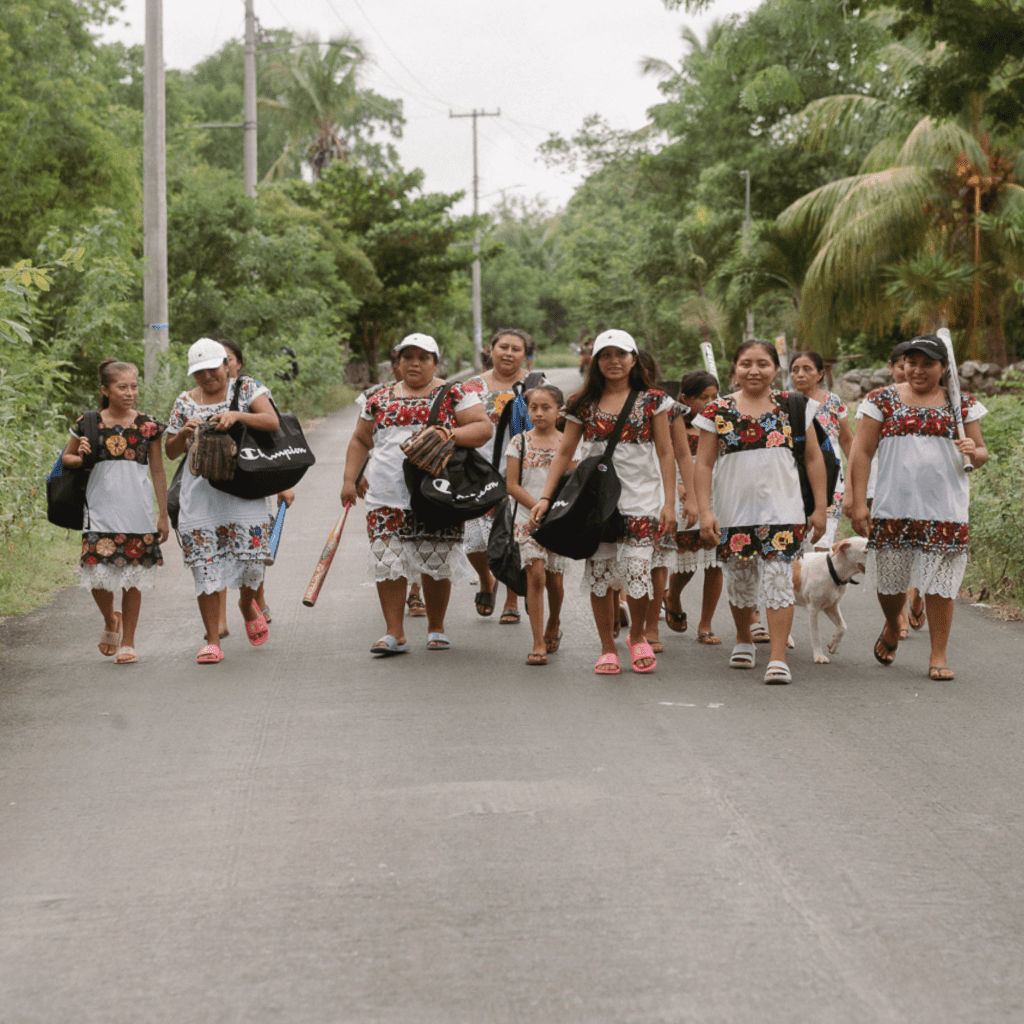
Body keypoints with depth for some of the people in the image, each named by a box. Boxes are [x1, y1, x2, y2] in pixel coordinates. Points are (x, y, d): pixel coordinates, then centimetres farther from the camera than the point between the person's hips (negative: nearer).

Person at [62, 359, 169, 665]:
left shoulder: (148, 426, 2)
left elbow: (158, 471, 8)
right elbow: (66, 457, 15)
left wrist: (163, 514, 7)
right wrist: (80, 457, -9)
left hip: (138, 513, 0)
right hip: (101, 510, 0)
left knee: (132, 578, 3)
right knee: (98, 575, -5)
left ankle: (128, 642, 16)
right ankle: (110, 620, 26)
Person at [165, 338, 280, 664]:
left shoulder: (246, 389, 4)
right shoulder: (185, 402, 11)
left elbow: (273, 422, -10)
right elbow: (171, 452, 14)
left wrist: (238, 415, -24)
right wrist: (183, 433, -7)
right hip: (200, 493, 2)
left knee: (251, 558, -6)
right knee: (205, 566, -3)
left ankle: (247, 605, 30)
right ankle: (213, 641, 3)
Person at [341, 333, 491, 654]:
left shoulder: (453, 395, 4)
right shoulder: (380, 398, 14)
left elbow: (483, 427, -3)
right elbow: (360, 441, 21)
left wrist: (449, 435, -18)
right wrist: (349, 479, 11)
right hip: (387, 497, 2)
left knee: (436, 564, 2)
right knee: (387, 561, -6)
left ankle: (436, 628, 19)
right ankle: (394, 633, 0)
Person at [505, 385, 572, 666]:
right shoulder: (519, 442, 2)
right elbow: (512, 485, -1)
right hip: (528, 519, -1)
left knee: (554, 579, 6)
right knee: (535, 575, -13)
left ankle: (554, 623, 37)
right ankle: (538, 644, -10)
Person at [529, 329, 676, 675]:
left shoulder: (652, 400, 3)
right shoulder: (584, 404, 6)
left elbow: (665, 453, 3)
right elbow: (564, 452, 8)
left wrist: (669, 503, -3)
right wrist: (545, 497, -1)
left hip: (640, 500, -2)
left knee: (635, 571, -10)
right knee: (599, 572, 1)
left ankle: (637, 635, 19)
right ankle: (607, 648, 17)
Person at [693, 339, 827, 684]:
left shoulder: (792, 407, 3)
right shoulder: (718, 411, 2)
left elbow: (813, 457, 7)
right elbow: (704, 464, 3)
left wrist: (820, 507, 3)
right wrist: (705, 511, -5)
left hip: (782, 509, -1)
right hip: (734, 511, 1)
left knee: (778, 579, -9)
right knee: (740, 581, 12)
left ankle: (778, 659, -8)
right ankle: (743, 639, 39)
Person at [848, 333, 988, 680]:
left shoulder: (962, 404, 7)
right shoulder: (883, 400, 4)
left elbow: (981, 451, 10)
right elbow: (863, 452, 4)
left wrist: (974, 453, -15)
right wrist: (859, 502, -3)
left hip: (945, 509, 0)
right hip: (893, 508, 0)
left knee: (940, 583, -1)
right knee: (890, 580, 9)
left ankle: (938, 655, 9)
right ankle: (892, 628, 39)